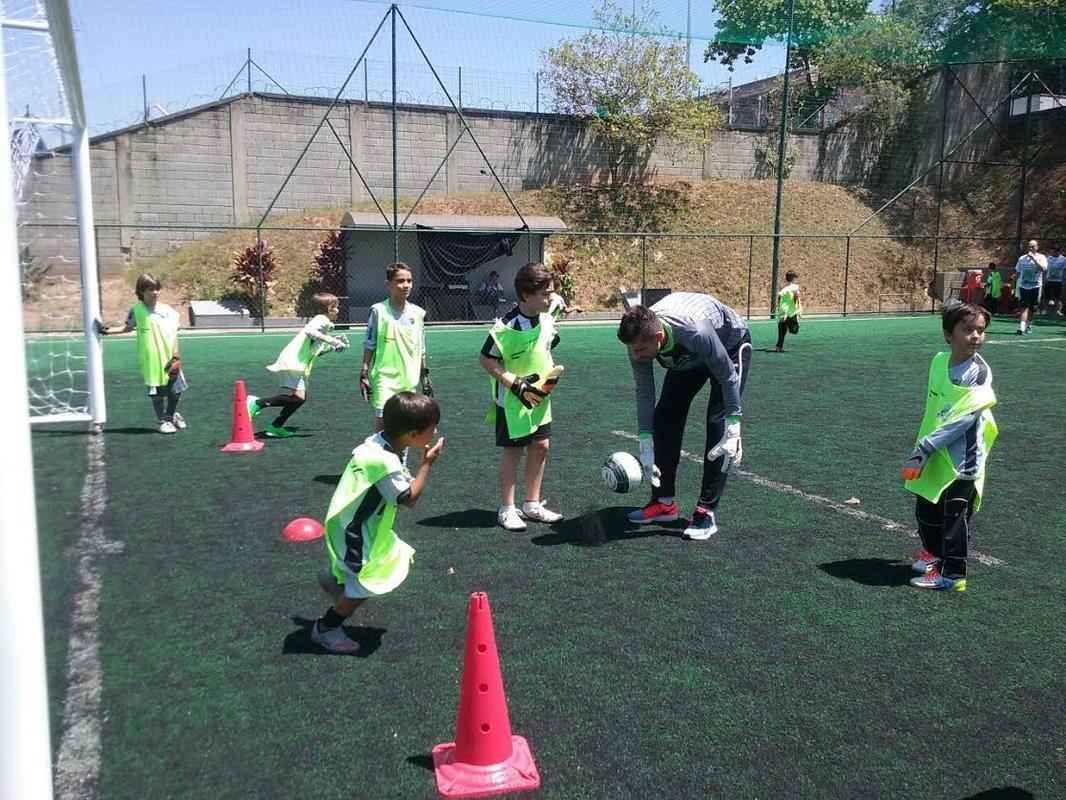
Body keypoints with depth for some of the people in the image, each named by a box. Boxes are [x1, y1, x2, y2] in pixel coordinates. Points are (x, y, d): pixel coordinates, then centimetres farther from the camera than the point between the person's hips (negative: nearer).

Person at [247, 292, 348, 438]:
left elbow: (314, 352, 25)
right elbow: (309, 331, -29)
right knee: (297, 396, -19)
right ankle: (257, 403, -15)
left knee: (301, 397, 10)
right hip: (293, 362, -10)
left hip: (299, 364, 10)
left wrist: (332, 347, 17)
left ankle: (276, 427, 13)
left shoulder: (324, 323, 23)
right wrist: (330, 340, -28)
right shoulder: (322, 319, -7)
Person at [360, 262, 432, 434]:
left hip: (409, 380, 4)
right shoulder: (378, 310, -6)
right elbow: (369, 346, -1)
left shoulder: (417, 313, 6)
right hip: (384, 378, -4)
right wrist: (364, 374, -6)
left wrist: (425, 376, 13)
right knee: (382, 420, -11)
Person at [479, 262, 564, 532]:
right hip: (512, 400, -7)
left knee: (541, 447, 10)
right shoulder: (507, 326, -24)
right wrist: (516, 384, -22)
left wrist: (551, 371, -2)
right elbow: (486, 359, -18)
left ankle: (532, 505, 24)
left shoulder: (547, 320, -3)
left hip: (538, 397, 7)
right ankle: (507, 510, 15)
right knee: (513, 450, 2)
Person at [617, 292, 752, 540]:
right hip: (688, 356, 6)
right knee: (665, 416, -1)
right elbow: (644, 392, -18)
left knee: (717, 424, -17)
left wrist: (733, 429, -31)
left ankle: (706, 512, -12)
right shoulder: (639, 340, -29)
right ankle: (665, 502, 10)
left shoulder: (696, 333, -45)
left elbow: (728, 377, -31)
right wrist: (646, 447, -18)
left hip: (730, 345, -5)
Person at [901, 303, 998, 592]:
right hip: (934, 457, 6)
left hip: (962, 460, -6)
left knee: (953, 518, 3)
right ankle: (934, 552, 41)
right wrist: (923, 449, 14)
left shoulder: (980, 373, -17)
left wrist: (923, 448, -26)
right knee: (926, 510, 18)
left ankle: (951, 573, 19)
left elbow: (962, 418, -24)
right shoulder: (938, 361, 2)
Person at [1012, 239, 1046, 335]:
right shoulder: (1022, 258, 6)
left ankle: (1029, 325, 28)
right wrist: (1015, 286, 11)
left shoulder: (1041, 257, -1)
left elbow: (1043, 268, -20)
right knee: (1024, 307, -12)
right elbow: (1017, 273, 13)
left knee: (1032, 309, 9)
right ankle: (1021, 327, -20)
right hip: (1023, 286, 0)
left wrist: (1033, 258, -23)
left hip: (1035, 286, 0)